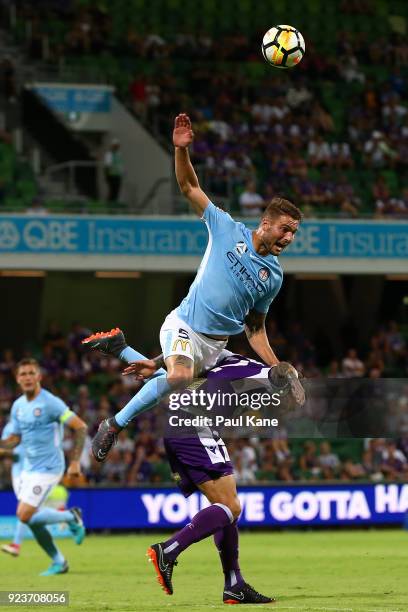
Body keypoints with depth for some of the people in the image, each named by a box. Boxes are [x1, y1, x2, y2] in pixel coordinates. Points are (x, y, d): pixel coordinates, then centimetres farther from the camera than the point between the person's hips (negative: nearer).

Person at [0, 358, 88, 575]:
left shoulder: (50, 403, -14)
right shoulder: (18, 405, 8)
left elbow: (80, 427, -14)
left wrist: (75, 461, -16)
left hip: (47, 468, -7)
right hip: (28, 468, 7)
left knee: (25, 515, -16)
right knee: (32, 520, 6)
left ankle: (71, 517, 4)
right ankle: (58, 562, 21)